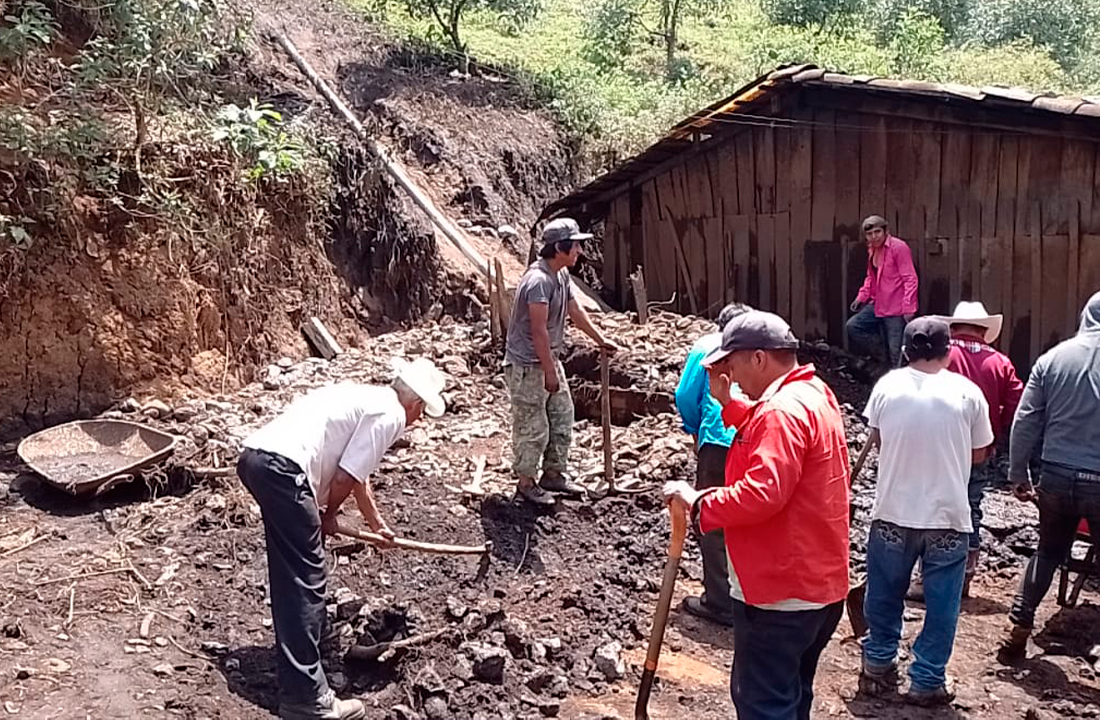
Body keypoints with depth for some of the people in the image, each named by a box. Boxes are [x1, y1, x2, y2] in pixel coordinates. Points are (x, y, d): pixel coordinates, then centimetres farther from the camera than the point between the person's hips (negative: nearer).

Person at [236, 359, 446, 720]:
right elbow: (345, 479, -7)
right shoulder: (390, 414, -2)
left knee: (290, 570, 29)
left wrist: (377, 523, 51)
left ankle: (294, 645, 48)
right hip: (282, 468, -10)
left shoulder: (367, 398, 27)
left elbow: (358, 474, 39)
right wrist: (328, 516, 13)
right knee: (305, 579, -6)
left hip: (255, 455, 10)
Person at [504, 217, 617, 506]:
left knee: (562, 418, 15)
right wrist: (549, 372, -22)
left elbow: (575, 311, 19)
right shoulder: (539, 280, -24)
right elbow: (539, 331, -25)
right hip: (527, 365, -10)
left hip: (549, 359, 10)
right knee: (532, 427, 0)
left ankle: (554, 475, 28)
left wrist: (600, 339, 22)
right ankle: (526, 483, 15)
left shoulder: (562, 275, 6)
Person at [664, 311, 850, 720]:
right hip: (816, 583, 11)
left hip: (780, 592, -11)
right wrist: (726, 403, 7)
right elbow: (763, 442, 20)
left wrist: (698, 502, -20)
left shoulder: (784, 410, -23)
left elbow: (762, 494, -31)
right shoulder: (813, 394, 11)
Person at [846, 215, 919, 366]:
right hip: (877, 306, 8)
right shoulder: (872, 249, 11)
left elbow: (910, 279, -16)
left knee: (895, 352, -5)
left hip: (896, 310, -8)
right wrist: (861, 296, 10)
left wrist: (908, 308, -21)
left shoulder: (898, 247, -13)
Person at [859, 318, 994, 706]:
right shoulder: (968, 392, -8)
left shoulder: (886, 386, -5)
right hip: (947, 517, -1)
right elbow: (979, 454, 3)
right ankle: (927, 681, 22)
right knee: (940, 605, 13)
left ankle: (878, 666, 31)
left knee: (884, 596, 17)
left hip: (893, 513, 1)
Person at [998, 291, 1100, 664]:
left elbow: (1025, 422, 1)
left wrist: (1019, 475, 10)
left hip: (1056, 477, 3)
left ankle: (1019, 631, 19)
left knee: (1048, 552, 20)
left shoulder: (1053, 357, 0)